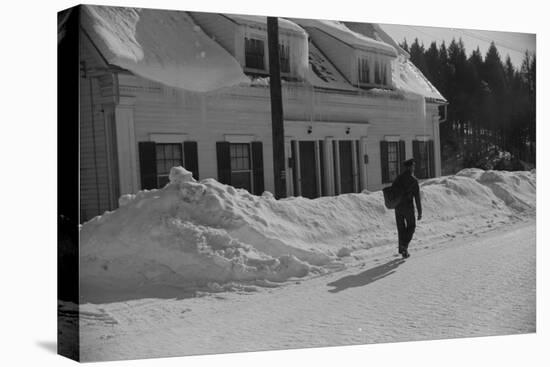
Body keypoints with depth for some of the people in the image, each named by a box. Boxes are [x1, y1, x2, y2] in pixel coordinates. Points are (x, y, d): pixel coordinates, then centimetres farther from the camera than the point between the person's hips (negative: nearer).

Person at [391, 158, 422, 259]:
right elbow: (417, 197, -10)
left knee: (401, 229, 13)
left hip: (398, 208, 4)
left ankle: (402, 251, 13)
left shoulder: (398, 178, 6)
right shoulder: (413, 180, -9)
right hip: (408, 208, -4)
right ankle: (404, 245, -5)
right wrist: (420, 212, -6)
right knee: (411, 226, 15)